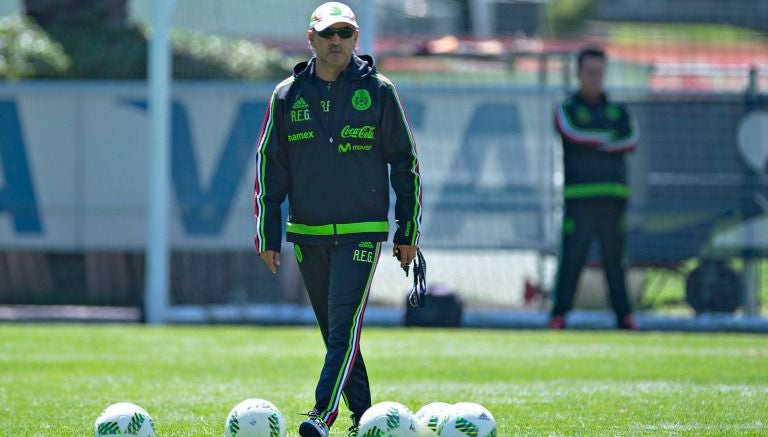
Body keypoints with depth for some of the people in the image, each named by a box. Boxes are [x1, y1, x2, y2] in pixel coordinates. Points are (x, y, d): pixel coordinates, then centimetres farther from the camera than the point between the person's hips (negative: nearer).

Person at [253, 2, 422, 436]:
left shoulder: (378, 91, 0)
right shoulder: (287, 96, 6)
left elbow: (405, 161, 5)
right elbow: (269, 166, 10)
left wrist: (408, 231, 3)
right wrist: (268, 234, 6)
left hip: (362, 232, -4)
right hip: (308, 234, 4)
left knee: (345, 327, -16)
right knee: (333, 331, 9)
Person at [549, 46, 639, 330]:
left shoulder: (617, 111, 18)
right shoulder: (566, 110, 10)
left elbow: (631, 141, 0)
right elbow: (572, 134, -12)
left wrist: (593, 143, -9)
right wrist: (608, 139, -4)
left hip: (614, 196, 3)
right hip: (579, 196, -3)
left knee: (615, 258, 3)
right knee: (571, 257, -8)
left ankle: (623, 315, 5)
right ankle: (559, 314, -7)